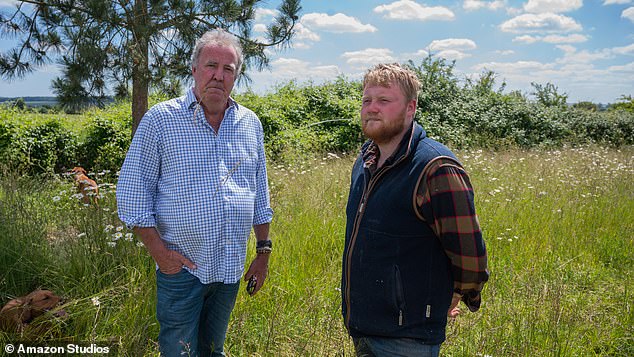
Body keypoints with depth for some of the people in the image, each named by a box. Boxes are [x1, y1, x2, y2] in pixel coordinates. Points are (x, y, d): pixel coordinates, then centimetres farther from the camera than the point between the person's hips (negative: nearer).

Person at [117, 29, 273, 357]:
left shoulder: (250, 123, 6)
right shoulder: (160, 119, -7)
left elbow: (260, 194, 12)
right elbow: (132, 191, -6)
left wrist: (264, 250, 10)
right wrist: (159, 251, -12)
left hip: (231, 268, 4)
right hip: (181, 266, -4)